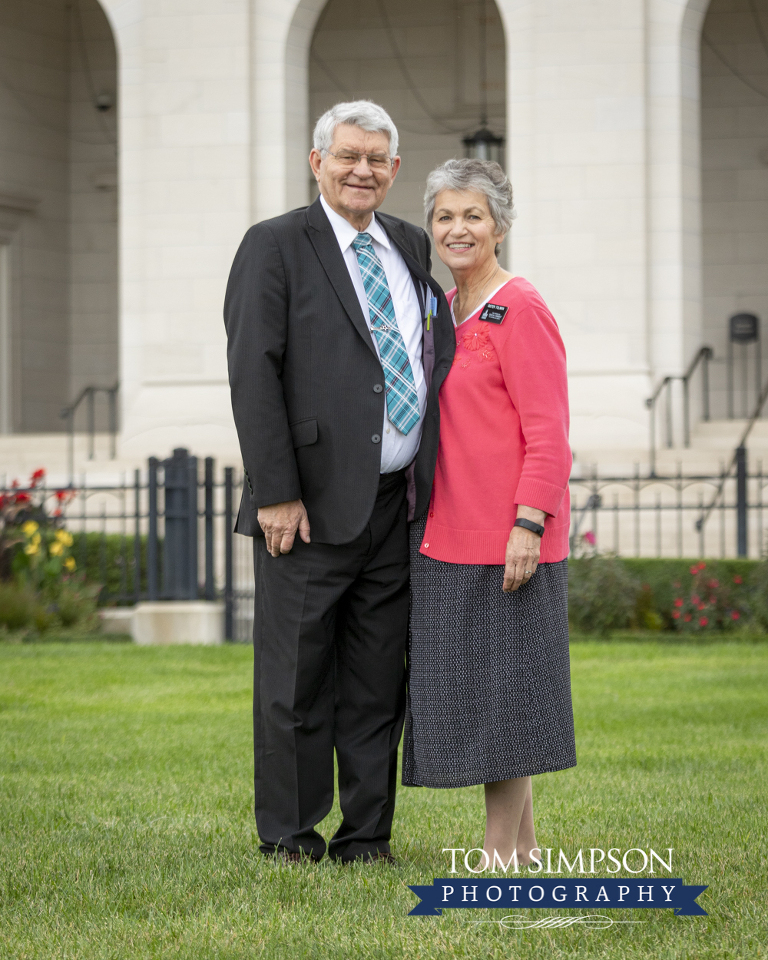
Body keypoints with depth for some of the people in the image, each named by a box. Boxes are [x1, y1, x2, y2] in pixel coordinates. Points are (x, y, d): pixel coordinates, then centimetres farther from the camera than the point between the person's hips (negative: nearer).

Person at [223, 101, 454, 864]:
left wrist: (431, 487, 9)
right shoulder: (275, 247, -3)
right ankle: (290, 840, 11)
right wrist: (275, 492, -15)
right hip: (311, 507, -5)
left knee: (377, 679, 9)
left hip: (397, 506, 5)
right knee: (296, 678, 1)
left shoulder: (413, 250, 14)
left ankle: (366, 837, 17)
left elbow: (437, 362, 20)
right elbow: (253, 374, -9)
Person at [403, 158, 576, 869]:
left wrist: (527, 525, -20)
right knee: (464, 687, 10)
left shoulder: (520, 311, -10)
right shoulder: (442, 311, 15)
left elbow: (548, 432, -14)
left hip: (505, 538, -8)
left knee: (498, 686, -5)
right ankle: (524, 843, 17)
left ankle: (500, 850, 1)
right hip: (448, 533, 8)